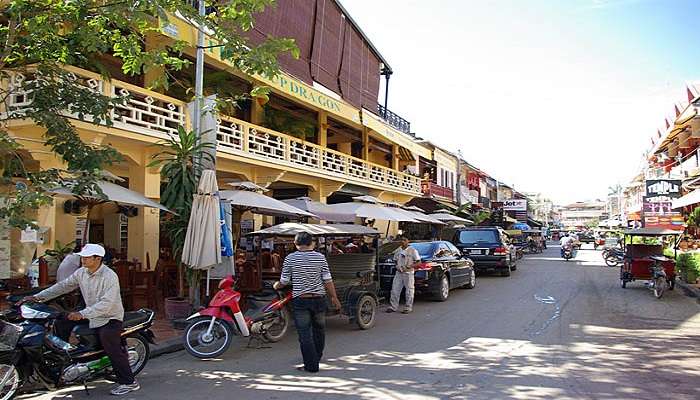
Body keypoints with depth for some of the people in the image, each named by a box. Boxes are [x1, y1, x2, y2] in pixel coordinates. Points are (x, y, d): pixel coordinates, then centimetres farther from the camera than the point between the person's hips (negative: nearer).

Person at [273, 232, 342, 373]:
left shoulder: (290, 258, -6)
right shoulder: (320, 257, -3)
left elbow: (284, 282, -1)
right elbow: (328, 281, -2)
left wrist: (276, 286, 22)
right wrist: (334, 298, 9)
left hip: (300, 300, -2)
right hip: (318, 299, 3)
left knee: (305, 334, 4)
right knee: (319, 329, 23)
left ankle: (311, 365, 6)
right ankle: (317, 357, 38)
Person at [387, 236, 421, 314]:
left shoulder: (412, 250, -6)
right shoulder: (398, 250, 10)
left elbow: (418, 261, -7)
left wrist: (410, 266, -19)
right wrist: (397, 267, -1)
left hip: (408, 273, -5)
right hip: (398, 273, 5)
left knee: (409, 291, 2)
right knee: (395, 289, 4)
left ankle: (408, 308, 11)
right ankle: (393, 307, 11)